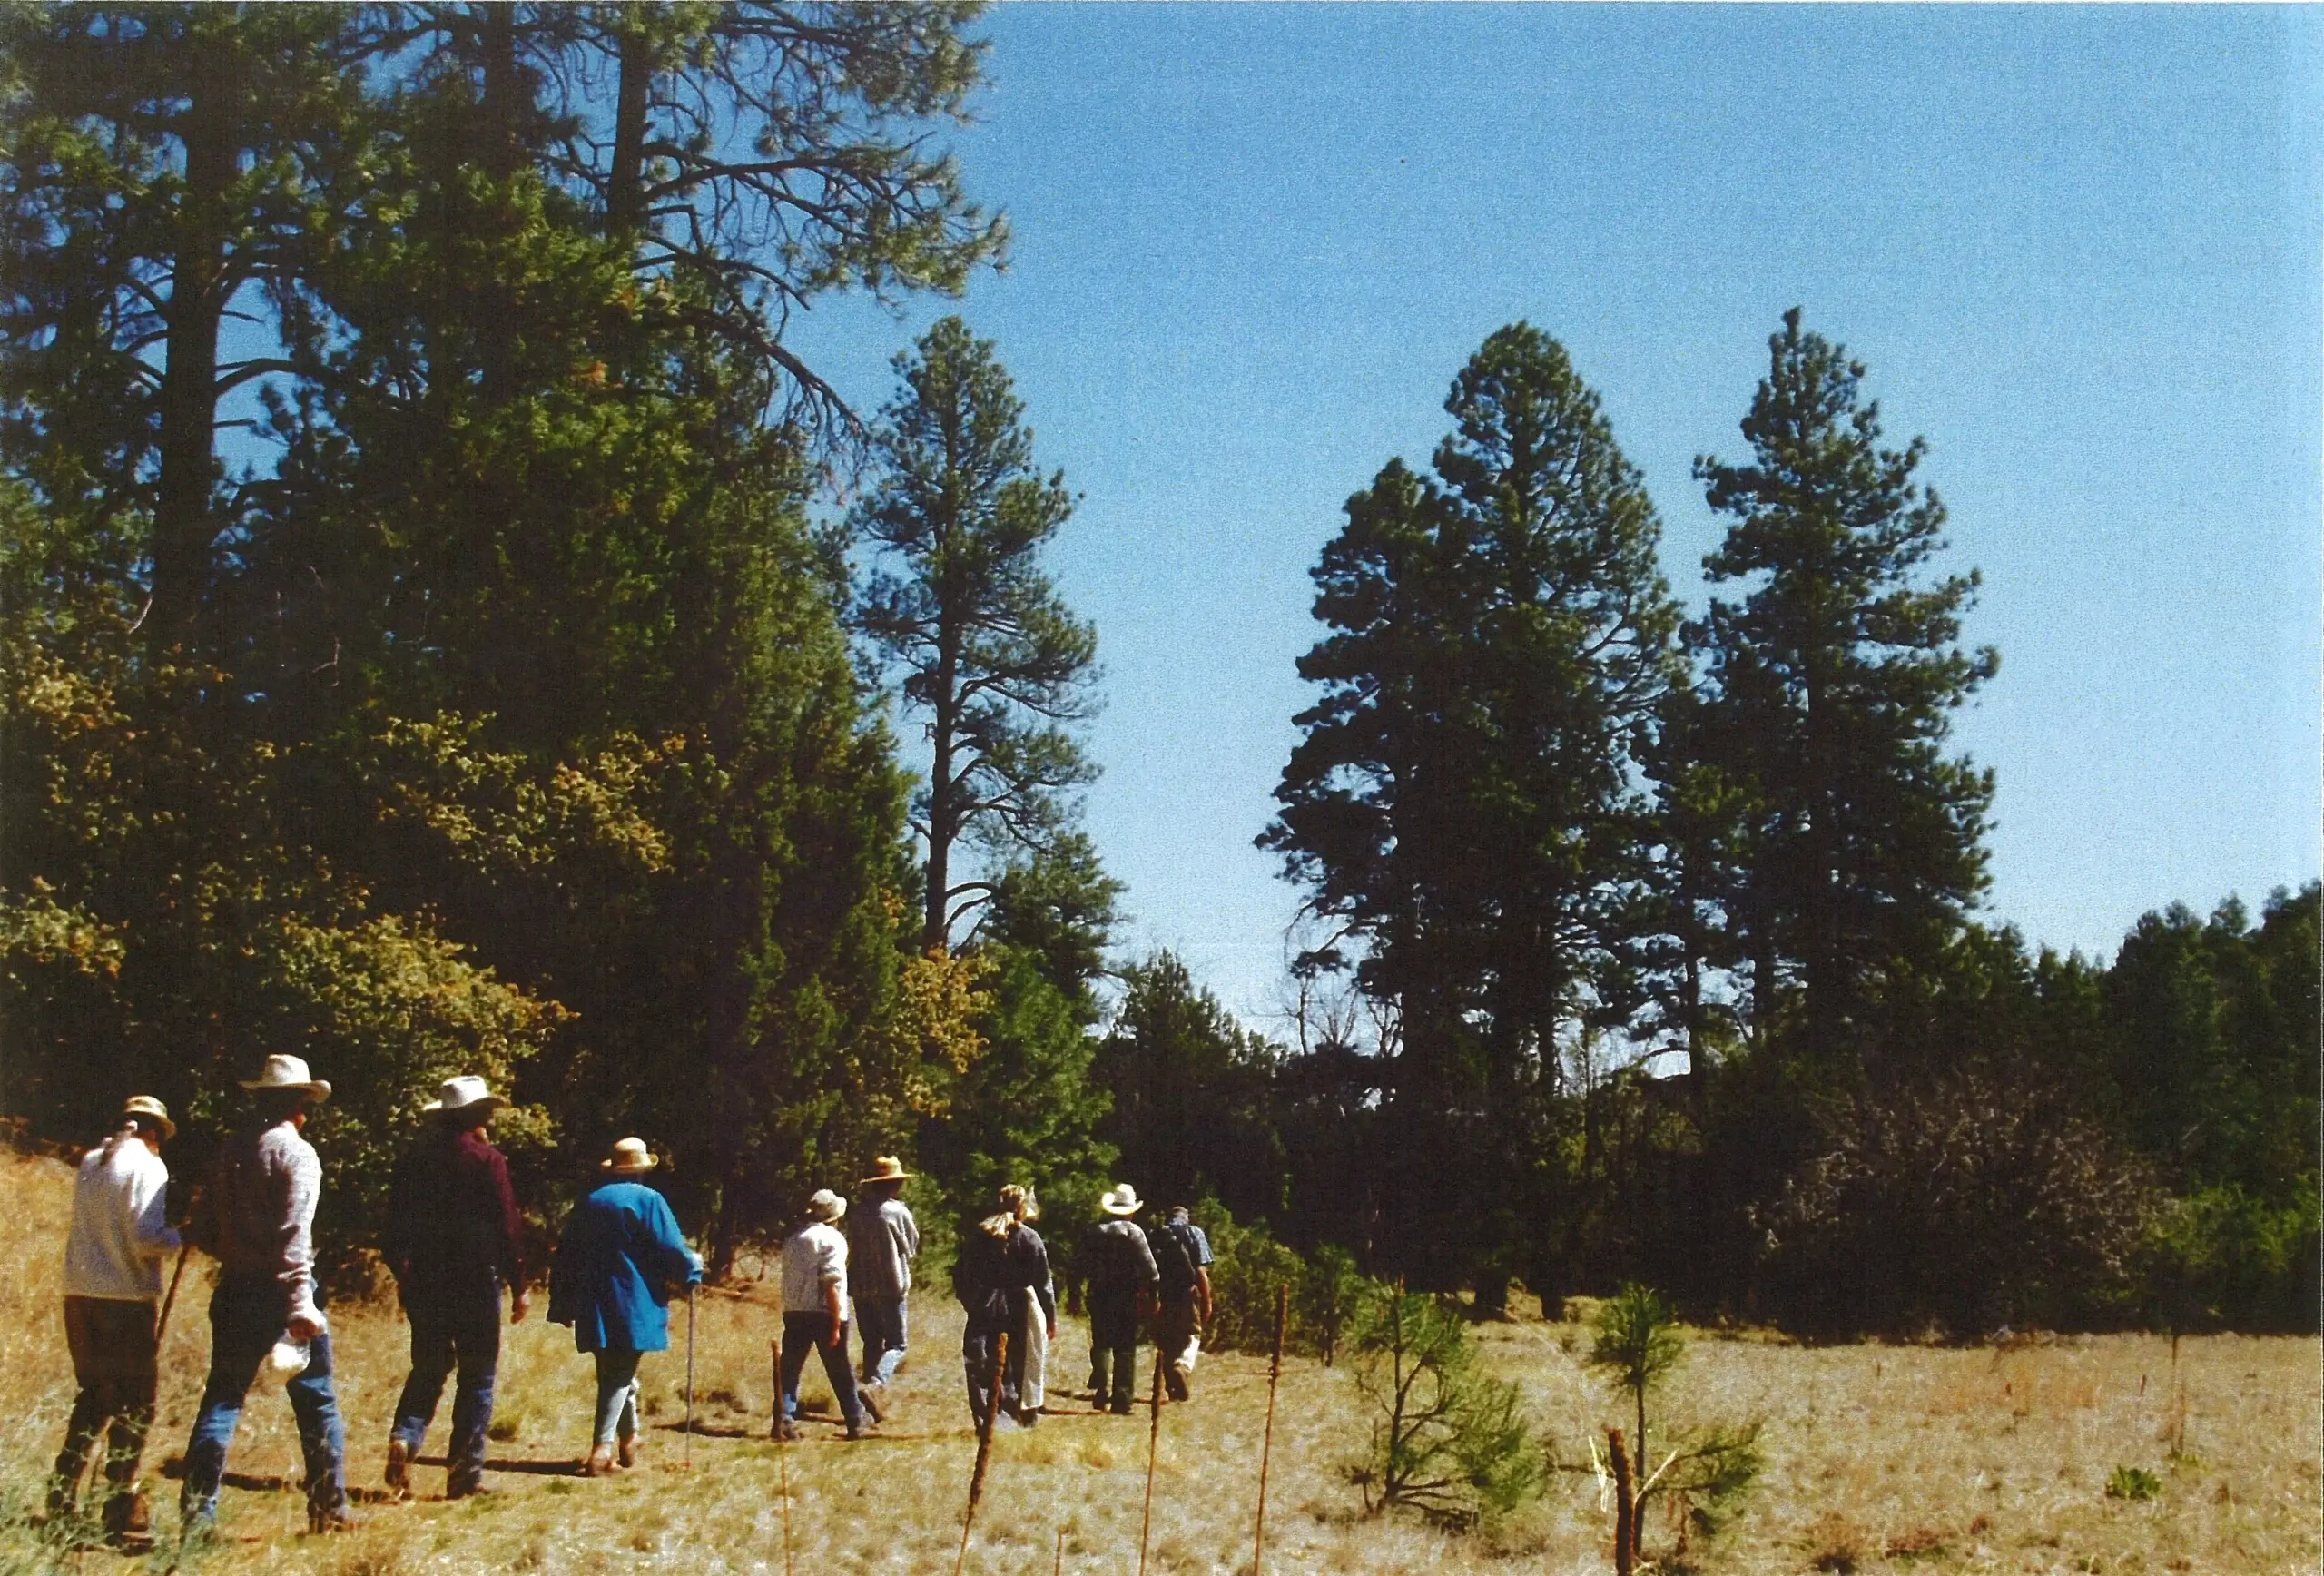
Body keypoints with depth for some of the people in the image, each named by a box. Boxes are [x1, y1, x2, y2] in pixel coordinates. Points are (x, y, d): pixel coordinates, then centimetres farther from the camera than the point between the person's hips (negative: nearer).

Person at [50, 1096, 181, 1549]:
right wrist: (180, 1237, 2)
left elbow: (92, 1228, 17)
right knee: (133, 1405, 0)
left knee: (93, 1397, 19)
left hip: (80, 1293, 7)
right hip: (126, 1297, -7)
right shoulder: (147, 1165, -9)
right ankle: (123, 1516, -1)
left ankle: (61, 1501, 22)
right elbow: (147, 1239, -18)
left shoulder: (90, 1163, 11)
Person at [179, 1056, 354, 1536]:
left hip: (235, 1292, 5)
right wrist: (301, 1305, -21)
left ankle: (197, 1510, 3)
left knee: (222, 1400, 8)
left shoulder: (232, 1149, 8)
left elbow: (215, 1227, 10)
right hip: (281, 1293, -5)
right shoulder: (296, 1153, -9)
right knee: (317, 1403, 6)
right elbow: (295, 1235, -18)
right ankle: (328, 1509, 10)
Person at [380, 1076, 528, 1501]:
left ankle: (404, 1438, -8)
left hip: (424, 1283, 5)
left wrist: (403, 1275, 23)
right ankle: (465, 1473, 3)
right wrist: (518, 1286, -3)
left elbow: (396, 1224, 11)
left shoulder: (416, 1157, 6)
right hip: (476, 1283, -4)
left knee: (427, 1370, 16)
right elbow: (508, 1226, -10)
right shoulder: (486, 1159, -8)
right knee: (477, 1377, 4)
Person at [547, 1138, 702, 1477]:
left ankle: (628, 1441, 25)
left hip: (595, 1309, 5)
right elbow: (672, 1250, -8)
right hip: (634, 1306, -5)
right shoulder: (648, 1200, -6)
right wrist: (692, 1268, 13)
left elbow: (565, 1258, 14)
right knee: (620, 1376, -2)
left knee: (614, 1372, 17)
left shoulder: (588, 1203, 10)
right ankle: (602, 1448, -12)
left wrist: (563, 1306, 21)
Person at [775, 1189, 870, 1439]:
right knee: (840, 1372, 6)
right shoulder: (832, 1239, -7)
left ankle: (784, 1419, -6)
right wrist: (836, 1325, -14)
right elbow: (831, 1285, -14)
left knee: (791, 1368, 6)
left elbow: (789, 1279, 10)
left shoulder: (794, 1239, 12)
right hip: (824, 1313, -4)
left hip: (794, 1313, 4)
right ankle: (855, 1423, 14)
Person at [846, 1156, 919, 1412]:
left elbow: (852, 1251, 13)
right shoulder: (898, 1212, -9)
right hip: (890, 1287, -5)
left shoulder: (858, 1215, 6)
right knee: (896, 1344, 0)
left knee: (872, 1343, 15)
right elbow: (911, 1249, 2)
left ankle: (877, 1399, 17)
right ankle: (876, 1384, -24)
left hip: (861, 1288, 5)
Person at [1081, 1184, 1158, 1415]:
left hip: (1099, 1296, 3)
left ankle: (1099, 1392, 4)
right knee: (1125, 1349, 3)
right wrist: (1152, 1295, -6)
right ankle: (1123, 1399, 1)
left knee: (1101, 1345, 14)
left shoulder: (1095, 1232, 4)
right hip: (1127, 1298, -3)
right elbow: (1148, 1267, -11)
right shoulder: (1134, 1232, -6)